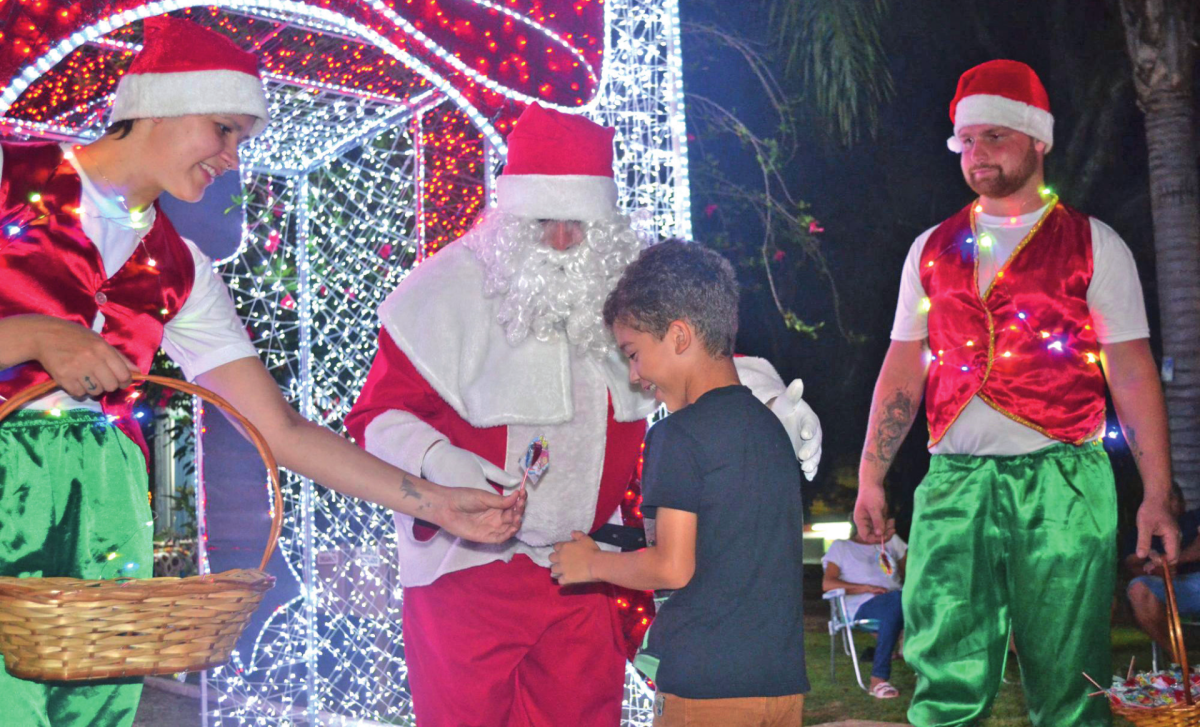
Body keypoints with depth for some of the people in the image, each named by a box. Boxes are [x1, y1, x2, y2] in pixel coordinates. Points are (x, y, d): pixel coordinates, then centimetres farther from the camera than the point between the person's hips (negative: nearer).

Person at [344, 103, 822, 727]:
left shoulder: (625, 287, 3)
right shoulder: (448, 289, -9)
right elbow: (377, 414, -7)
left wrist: (770, 393, 0)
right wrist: (437, 459, -26)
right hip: (465, 564, -4)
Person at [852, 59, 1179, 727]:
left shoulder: (1092, 244, 7)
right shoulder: (932, 249, 16)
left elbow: (1132, 371, 2)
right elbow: (902, 370, 16)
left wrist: (1158, 495, -5)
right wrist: (871, 477, 9)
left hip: (1062, 482, -2)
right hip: (953, 483, 2)